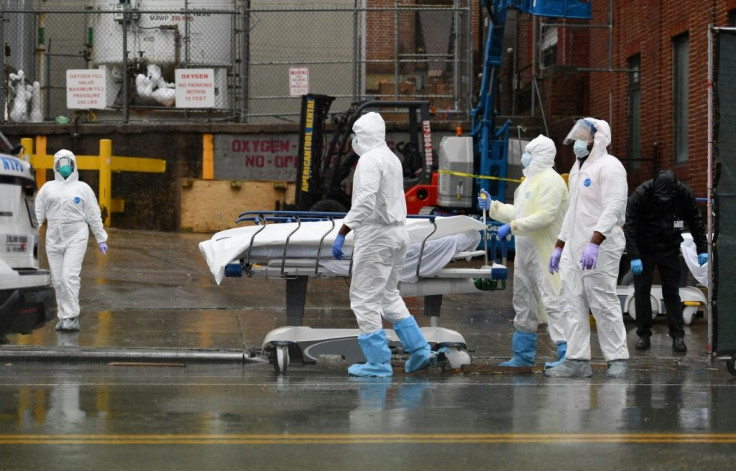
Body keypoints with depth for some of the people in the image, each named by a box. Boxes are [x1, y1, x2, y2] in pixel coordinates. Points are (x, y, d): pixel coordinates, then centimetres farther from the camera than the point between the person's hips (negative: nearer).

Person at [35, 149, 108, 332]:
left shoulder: (83, 188, 6)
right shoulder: (48, 187, 11)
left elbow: (94, 216, 6)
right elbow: (38, 213, 9)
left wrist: (101, 239, 4)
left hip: (76, 238, -3)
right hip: (53, 239, 3)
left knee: (70, 277, -15)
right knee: (58, 280, 3)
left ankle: (72, 318, -15)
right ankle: (64, 317, 11)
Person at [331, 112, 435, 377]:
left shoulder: (370, 159, -15)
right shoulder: (392, 158, 13)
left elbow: (365, 202, -26)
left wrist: (341, 234, -26)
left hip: (375, 235, -9)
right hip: (397, 234, 9)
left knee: (364, 300, -1)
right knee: (388, 296, 20)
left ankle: (378, 363, 0)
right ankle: (419, 350, 14)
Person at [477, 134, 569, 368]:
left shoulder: (550, 181, -13)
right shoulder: (530, 180, 20)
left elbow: (544, 216, -23)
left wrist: (512, 227, -22)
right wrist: (492, 206, 22)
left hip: (544, 255, -11)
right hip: (525, 253, 11)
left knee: (552, 301, -15)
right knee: (523, 303, 15)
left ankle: (567, 352, -16)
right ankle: (524, 354, 24)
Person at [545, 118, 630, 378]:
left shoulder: (609, 166, -9)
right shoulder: (578, 168, 21)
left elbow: (613, 208, -20)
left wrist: (594, 243, -29)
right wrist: (559, 246, 23)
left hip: (600, 248, -9)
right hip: (574, 248, 9)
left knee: (603, 303, -7)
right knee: (573, 303, 5)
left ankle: (618, 359, 1)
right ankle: (577, 360, 8)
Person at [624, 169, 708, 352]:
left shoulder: (684, 194, -14)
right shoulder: (641, 194, -21)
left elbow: (696, 222, 0)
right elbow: (630, 227, -20)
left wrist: (702, 249, -3)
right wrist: (634, 257, -26)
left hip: (669, 248, 1)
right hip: (644, 249, -1)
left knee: (672, 292, 0)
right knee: (641, 292, 1)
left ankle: (678, 335, 3)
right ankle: (643, 335, 9)